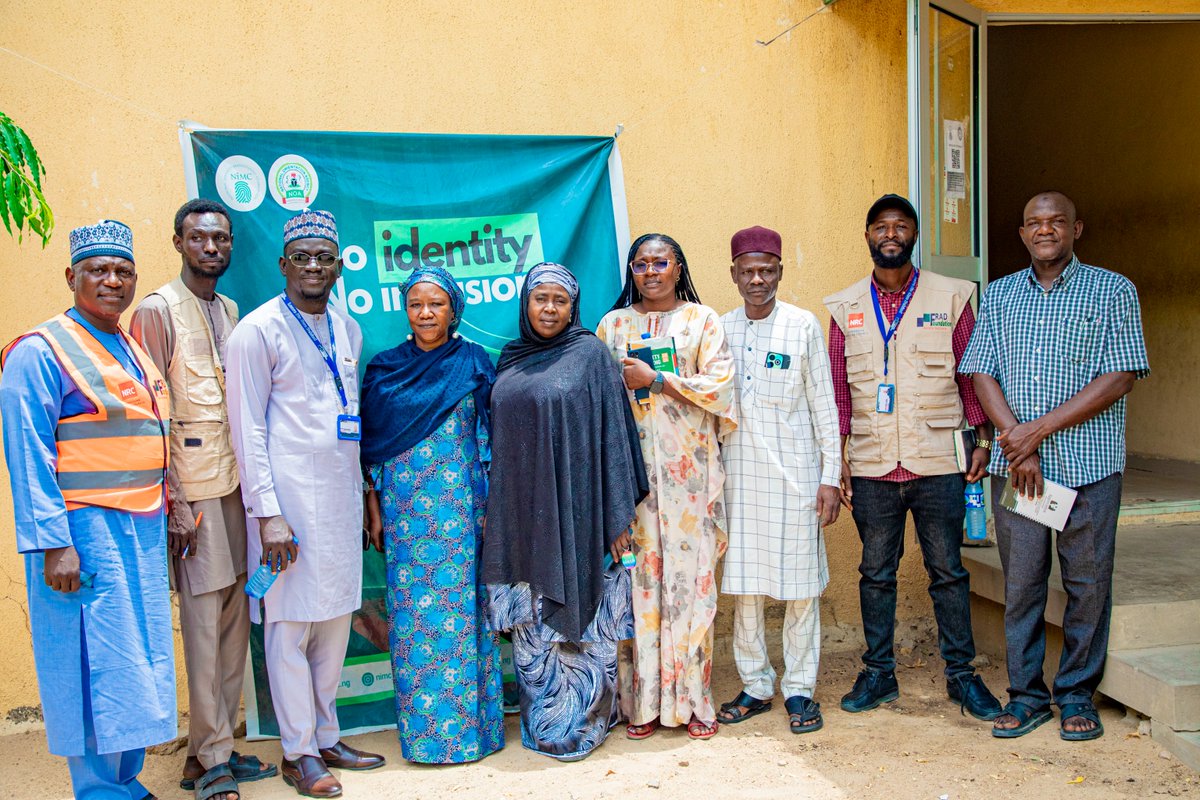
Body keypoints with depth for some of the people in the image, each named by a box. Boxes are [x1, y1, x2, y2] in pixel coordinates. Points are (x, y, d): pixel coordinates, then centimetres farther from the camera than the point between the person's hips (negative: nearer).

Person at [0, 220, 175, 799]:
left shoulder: (134, 353, 16)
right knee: (96, 665, -3)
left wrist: (170, 514, 18)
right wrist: (52, 543, -19)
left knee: (138, 661, 12)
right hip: (82, 531, -8)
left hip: (143, 532, 8)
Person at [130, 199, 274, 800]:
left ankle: (220, 744, 21)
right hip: (192, 489, -6)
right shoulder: (157, 311, -5)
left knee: (235, 619, 10)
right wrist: (172, 503, -14)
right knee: (203, 624, -2)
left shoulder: (230, 310, 15)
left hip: (235, 482, 7)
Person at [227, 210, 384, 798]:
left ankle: (326, 737, 26)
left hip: (341, 496, 7)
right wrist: (267, 513, -15)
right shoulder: (259, 330, -7)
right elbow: (248, 427, -10)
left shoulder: (347, 330, 12)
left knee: (335, 620, 12)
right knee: (291, 624, 0)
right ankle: (298, 752, 14)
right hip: (289, 498, -6)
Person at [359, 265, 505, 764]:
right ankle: (420, 729, 17)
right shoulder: (383, 369, 5)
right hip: (404, 512, 1)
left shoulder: (475, 364, 3)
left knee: (463, 608, 3)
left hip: (461, 511, -1)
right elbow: (371, 447, 7)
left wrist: (491, 506, 0)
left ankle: (470, 724, 15)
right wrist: (374, 513, 4)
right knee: (411, 618, 5)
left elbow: (490, 440, 4)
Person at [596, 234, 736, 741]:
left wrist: (655, 380, -8)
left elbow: (720, 389, -4)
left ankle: (692, 699, 8)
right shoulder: (613, 325, 13)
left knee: (690, 576, -2)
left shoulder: (702, 320, 7)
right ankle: (642, 701, 9)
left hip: (688, 467, -1)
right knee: (638, 576, -1)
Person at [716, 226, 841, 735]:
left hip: (794, 473, -3)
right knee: (742, 582, 7)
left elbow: (824, 404, 1)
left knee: (800, 585, 3)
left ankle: (800, 689, 15)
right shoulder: (720, 330, 7)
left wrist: (830, 476, -4)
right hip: (737, 475, 3)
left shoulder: (803, 326, 0)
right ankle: (755, 686, 20)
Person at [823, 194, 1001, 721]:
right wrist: (837, 456, 2)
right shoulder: (845, 308, 7)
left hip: (938, 463, -1)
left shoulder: (950, 298, 4)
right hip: (871, 466, 1)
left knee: (948, 571, 6)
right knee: (876, 573, 9)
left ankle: (961, 673, 19)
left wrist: (984, 440, -1)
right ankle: (878, 673, 21)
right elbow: (838, 389, 8)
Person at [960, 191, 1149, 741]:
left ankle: (1077, 694, 19)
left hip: (1089, 464, -2)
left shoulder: (1112, 291, 3)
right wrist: (1017, 443, -9)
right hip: (1015, 464, 2)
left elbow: (1119, 379, -6)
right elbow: (981, 374, 5)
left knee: (1087, 582, 4)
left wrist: (1039, 430, -12)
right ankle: (1026, 694, 17)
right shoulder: (999, 295, 12)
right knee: (1020, 581, 5)